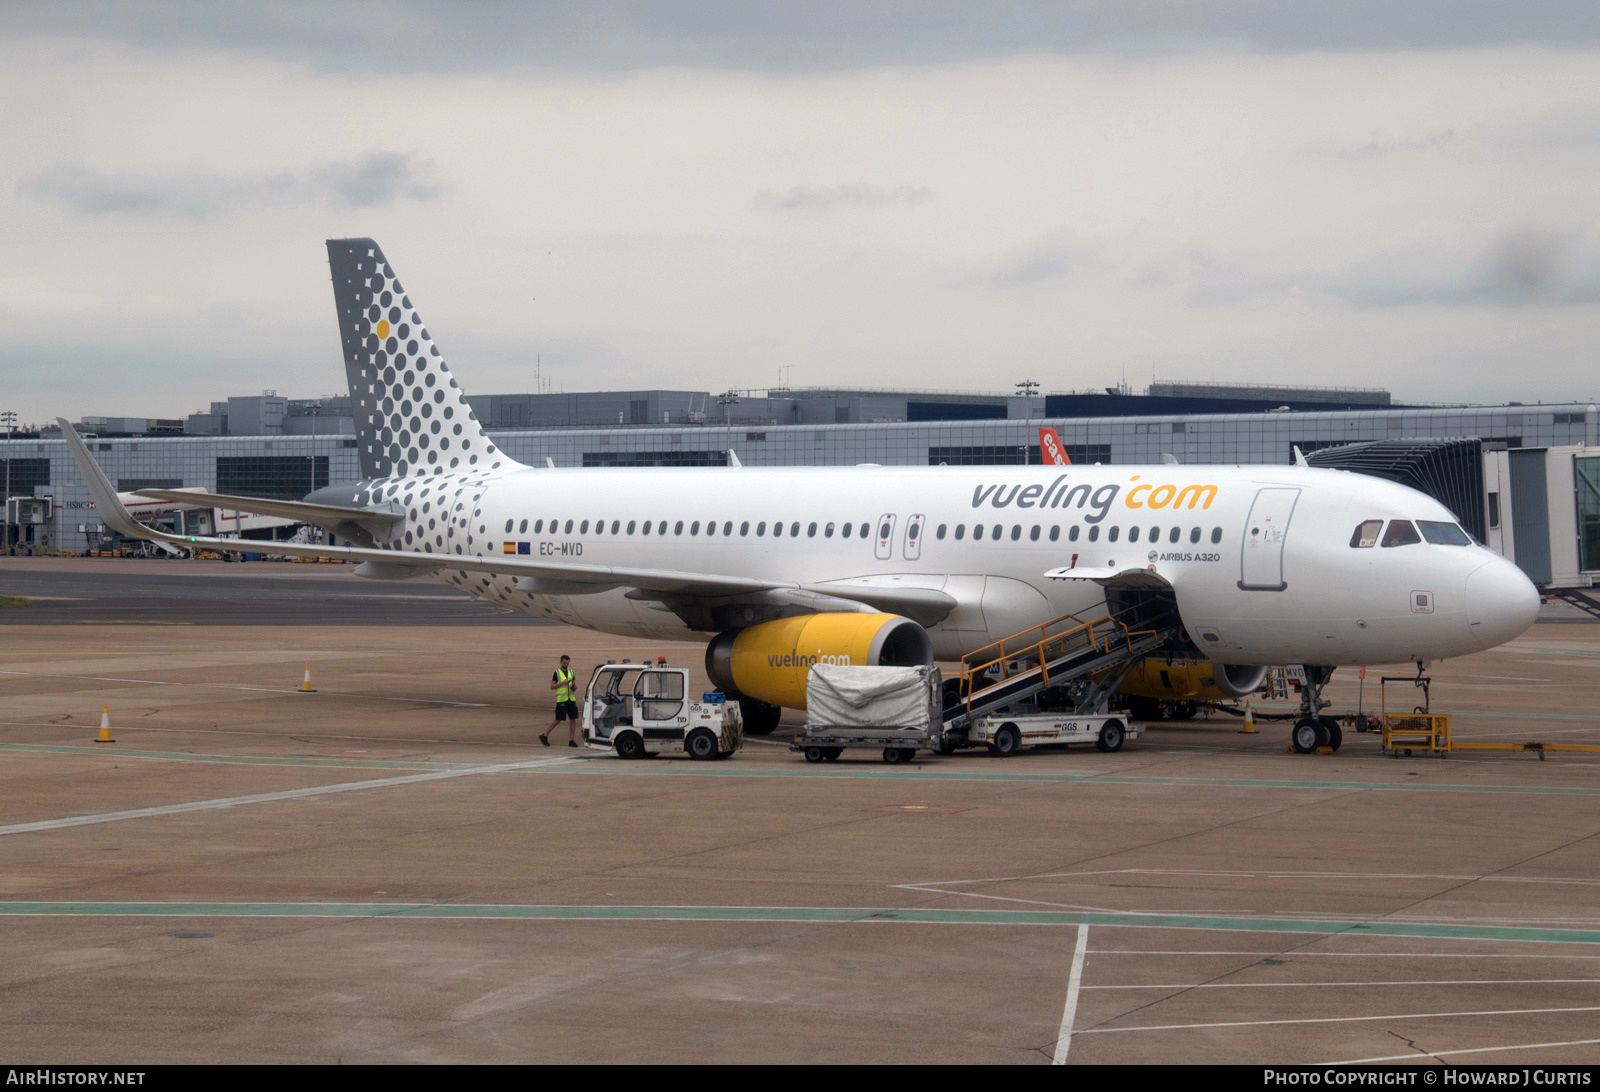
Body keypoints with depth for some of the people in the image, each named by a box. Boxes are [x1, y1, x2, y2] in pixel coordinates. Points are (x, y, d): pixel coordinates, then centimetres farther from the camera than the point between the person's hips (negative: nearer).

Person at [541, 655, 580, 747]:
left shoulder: (571, 672, 15)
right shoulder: (556, 673, -1)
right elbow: (552, 687, -6)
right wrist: (562, 683, -17)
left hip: (571, 699, 5)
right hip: (561, 699, -5)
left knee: (573, 719, -1)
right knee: (558, 720, -6)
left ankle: (571, 740, 2)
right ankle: (545, 736, 5)